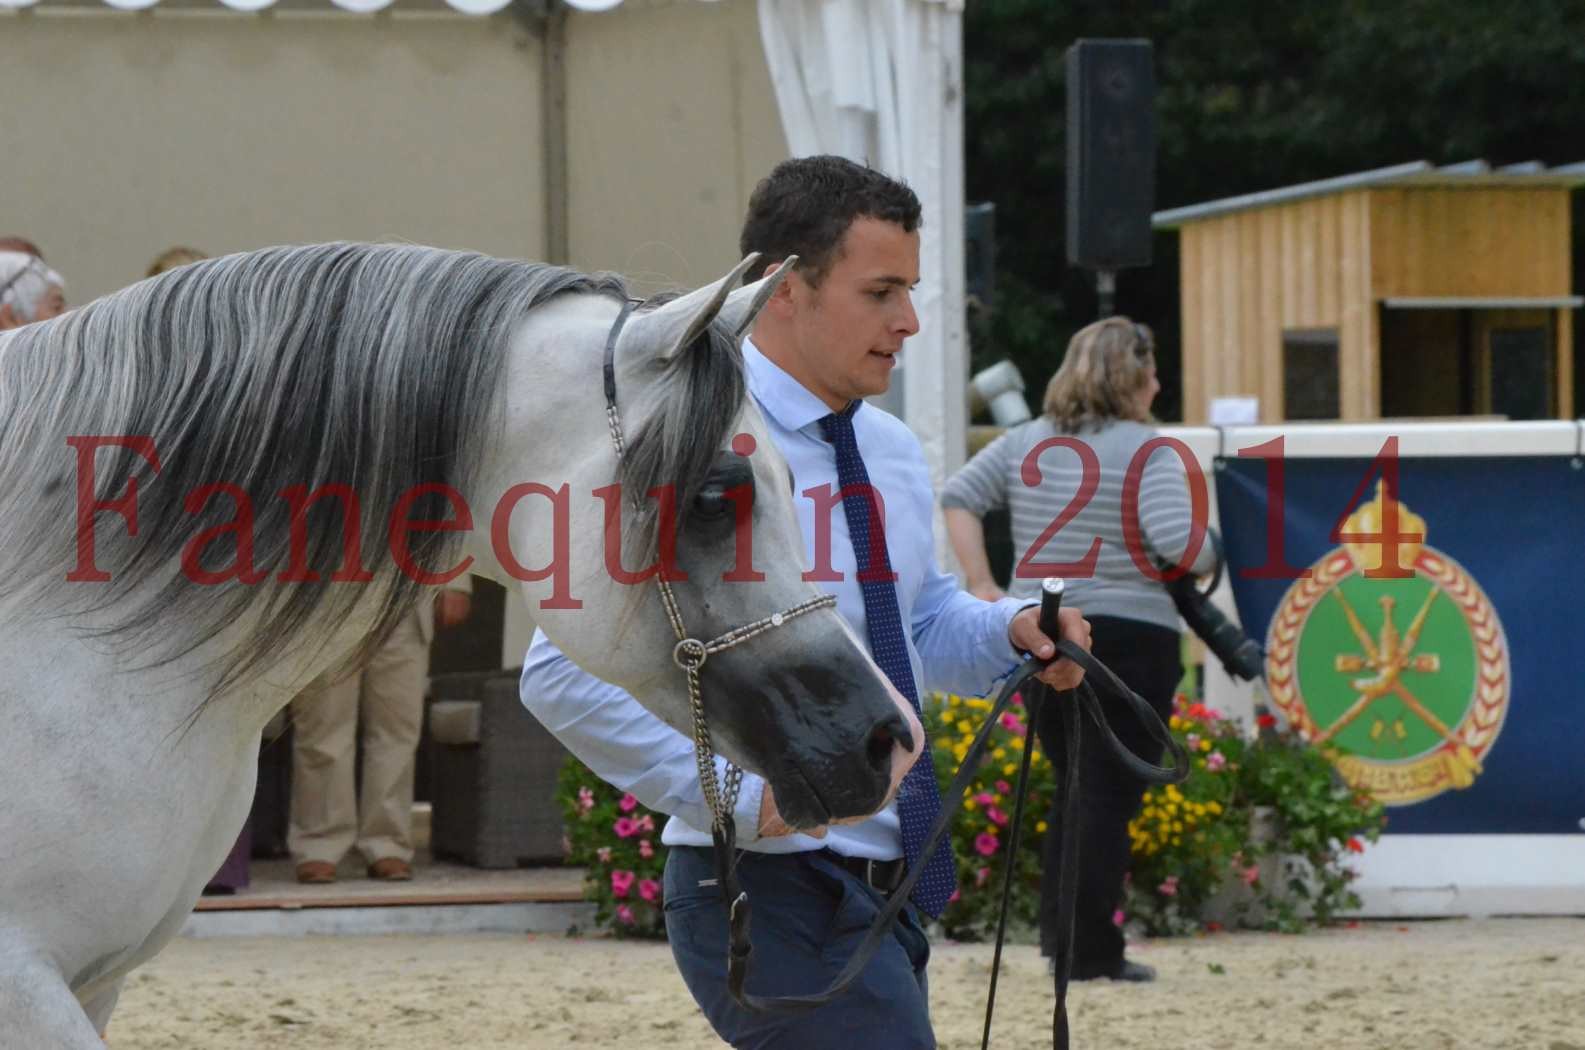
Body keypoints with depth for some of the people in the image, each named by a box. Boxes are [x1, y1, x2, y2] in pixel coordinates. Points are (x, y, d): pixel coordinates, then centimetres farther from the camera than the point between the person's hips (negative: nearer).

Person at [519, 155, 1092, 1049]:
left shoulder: (894, 454, 13)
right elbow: (565, 675, -19)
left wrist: (1010, 630, 4)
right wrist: (736, 794, -24)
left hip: (883, 893, 9)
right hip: (778, 898, -9)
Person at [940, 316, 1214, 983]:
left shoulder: (1026, 442, 8)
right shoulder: (1146, 452, -9)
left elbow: (958, 496, 4)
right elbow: (1178, 545, -20)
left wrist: (981, 586, 3)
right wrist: (1209, 563, 1)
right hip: (1129, 639, -6)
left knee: (1077, 788, 19)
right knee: (1110, 796, 0)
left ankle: (1057, 930, 16)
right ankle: (1089, 952, -1)